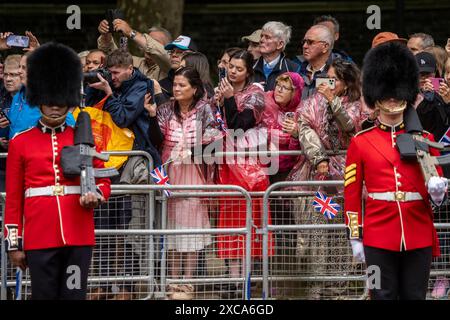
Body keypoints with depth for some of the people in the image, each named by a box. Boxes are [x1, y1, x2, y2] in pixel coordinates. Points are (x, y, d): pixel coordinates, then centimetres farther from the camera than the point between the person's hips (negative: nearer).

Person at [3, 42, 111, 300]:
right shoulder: (21, 143, 7)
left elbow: (104, 182, 14)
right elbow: (13, 199, 7)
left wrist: (96, 196, -10)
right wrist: (14, 244, 3)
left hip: (79, 237, 1)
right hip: (40, 238, -1)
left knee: (75, 296, 1)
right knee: (44, 296, 0)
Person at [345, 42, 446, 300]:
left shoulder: (424, 139, 9)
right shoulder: (361, 143, 4)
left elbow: (436, 181, 10)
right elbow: (352, 194, 5)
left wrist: (437, 191, -15)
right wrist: (355, 237, 1)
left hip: (419, 237, 2)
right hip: (379, 237, -1)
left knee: (415, 297, 5)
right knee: (384, 296, 1)